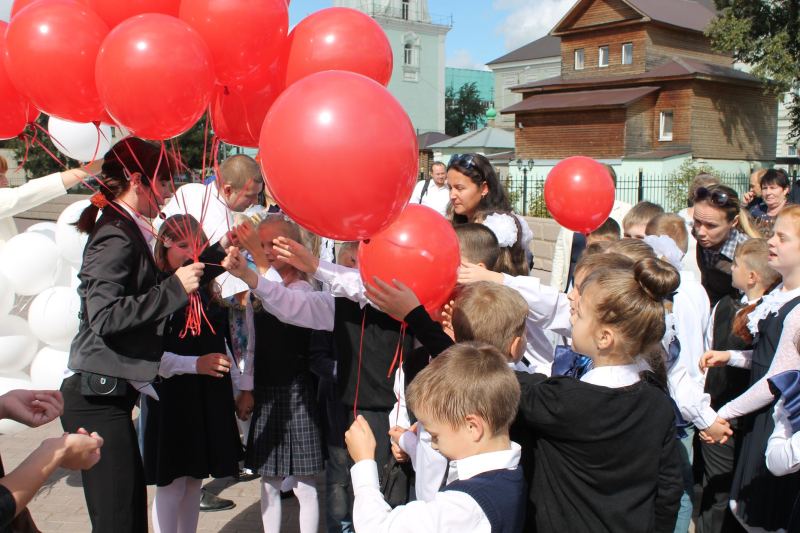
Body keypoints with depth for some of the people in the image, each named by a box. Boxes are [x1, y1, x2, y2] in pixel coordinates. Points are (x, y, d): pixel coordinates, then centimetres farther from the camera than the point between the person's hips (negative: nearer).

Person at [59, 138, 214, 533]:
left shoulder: (127, 232, 17)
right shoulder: (116, 237, -14)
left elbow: (154, 289, 24)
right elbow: (105, 316, -24)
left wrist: (217, 254, 23)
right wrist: (175, 288, -21)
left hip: (108, 393, 10)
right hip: (97, 397, -10)